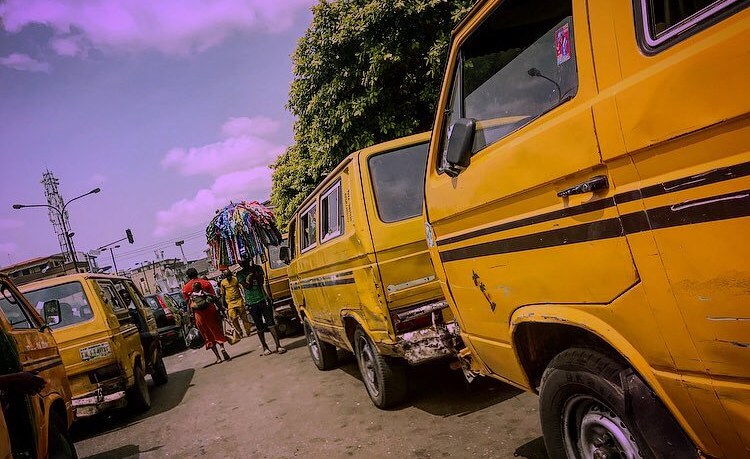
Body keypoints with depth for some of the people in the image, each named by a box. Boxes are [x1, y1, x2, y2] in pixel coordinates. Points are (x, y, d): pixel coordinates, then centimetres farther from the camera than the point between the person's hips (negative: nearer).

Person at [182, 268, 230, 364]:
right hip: (210, 309, 0)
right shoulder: (206, 283, 2)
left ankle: (217, 357, 8)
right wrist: (219, 308, 5)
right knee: (217, 331, 11)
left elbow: (188, 303, 4)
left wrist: (192, 315, 12)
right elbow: (214, 297, 0)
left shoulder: (185, 288, 2)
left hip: (198, 313, 0)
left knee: (208, 335, 8)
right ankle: (222, 348, -12)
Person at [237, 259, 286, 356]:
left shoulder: (257, 268, 7)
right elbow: (247, 286, -9)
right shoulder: (240, 274, 5)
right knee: (259, 327, 5)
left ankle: (278, 346, -6)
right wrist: (250, 275, -11)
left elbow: (261, 282, -5)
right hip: (252, 303, 0)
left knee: (271, 323, -6)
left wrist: (255, 271, -12)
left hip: (263, 299, 0)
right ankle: (265, 347, 18)